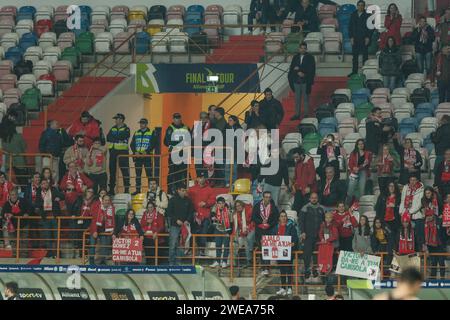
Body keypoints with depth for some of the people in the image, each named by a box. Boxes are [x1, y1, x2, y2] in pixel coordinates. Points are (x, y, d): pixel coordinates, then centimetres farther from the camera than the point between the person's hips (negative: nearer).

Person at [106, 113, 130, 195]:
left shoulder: (126, 129, 0)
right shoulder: (113, 128, 16)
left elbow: (121, 137, -17)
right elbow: (108, 138, 3)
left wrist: (113, 138, -6)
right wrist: (117, 139, -11)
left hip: (123, 151, -6)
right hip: (113, 151, 6)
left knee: (125, 170, -8)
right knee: (112, 170, 7)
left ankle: (127, 188, -5)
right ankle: (111, 189, 13)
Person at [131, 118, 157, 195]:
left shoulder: (151, 133, 2)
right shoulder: (136, 133, 15)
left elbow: (153, 144, -7)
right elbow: (132, 144, 11)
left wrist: (146, 151, -18)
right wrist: (135, 152, -7)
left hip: (147, 156, -4)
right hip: (137, 156, 4)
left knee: (149, 173, -5)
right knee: (138, 174, 6)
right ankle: (138, 190, 10)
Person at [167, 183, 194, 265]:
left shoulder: (188, 200, 10)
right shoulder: (173, 200, 2)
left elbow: (191, 212, 12)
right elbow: (169, 212, -1)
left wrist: (188, 220, -5)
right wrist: (176, 220, -11)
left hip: (185, 225, 3)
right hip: (175, 225, -3)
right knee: (173, 244, -7)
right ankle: (172, 262, -5)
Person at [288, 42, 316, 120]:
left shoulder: (310, 58, 0)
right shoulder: (295, 57, 11)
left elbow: (311, 69, -8)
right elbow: (291, 69, 6)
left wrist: (299, 69, -11)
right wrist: (298, 73, -13)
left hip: (306, 81, -3)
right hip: (297, 81, 3)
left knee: (306, 98, 1)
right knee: (297, 99, 7)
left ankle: (306, 114, 7)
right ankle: (297, 114, 12)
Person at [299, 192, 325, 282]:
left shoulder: (321, 209, 13)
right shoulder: (305, 208, 3)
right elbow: (300, 221, -1)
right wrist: (302, 232, -11)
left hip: (318, 236, 3)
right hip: (308, 236, -3)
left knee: (317, 256, 3)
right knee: (307, 255, -7)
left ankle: (315, 275, 10)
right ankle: (307, 275, -4)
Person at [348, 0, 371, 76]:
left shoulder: (367, 15, 2)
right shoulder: (353, 15, 11)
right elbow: (350, 27, 11)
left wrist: (368, 37, -9)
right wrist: (351, 37, 1)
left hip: (364, 39, -3)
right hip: (355, 39, 3)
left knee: (365, 55, -1)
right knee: (355, 56, 4)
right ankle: (354, 71, 8)